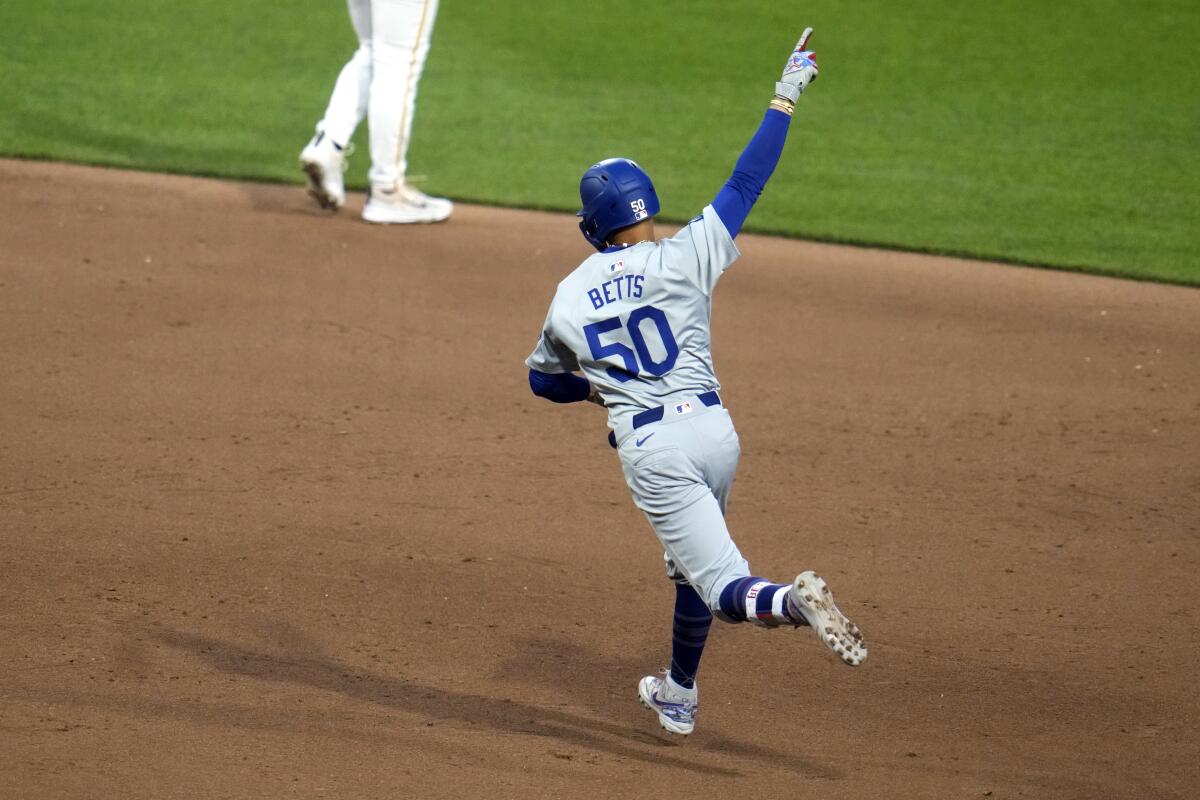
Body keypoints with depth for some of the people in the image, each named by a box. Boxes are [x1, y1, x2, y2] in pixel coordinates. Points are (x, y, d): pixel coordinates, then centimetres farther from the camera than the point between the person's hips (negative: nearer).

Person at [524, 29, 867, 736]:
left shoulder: (568, 301, 4)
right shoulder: (684, 258, -3)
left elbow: (545, 380, 21)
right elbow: (747, 183, 0)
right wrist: (785, 98, 7)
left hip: (650, 451, -2)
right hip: (712, 430, 2)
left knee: (723, 585, -5)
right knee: (692, 564, 26)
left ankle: (794, 602, -39)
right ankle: (679, 697, 39)